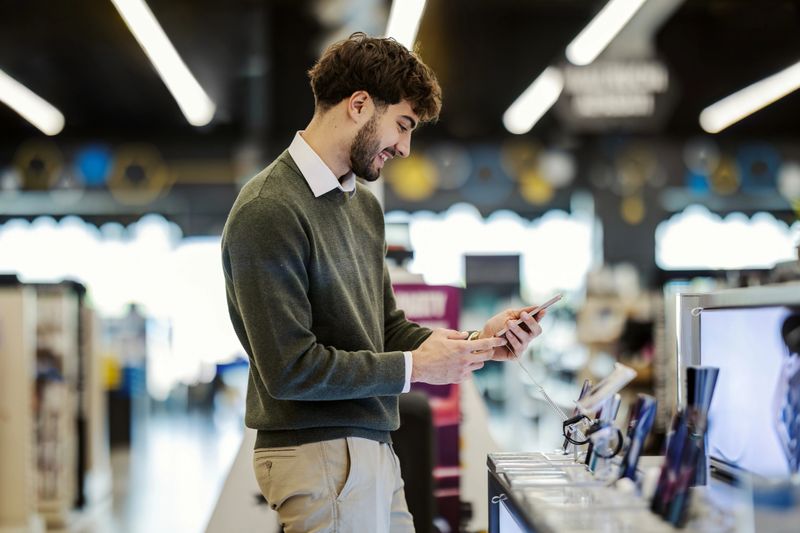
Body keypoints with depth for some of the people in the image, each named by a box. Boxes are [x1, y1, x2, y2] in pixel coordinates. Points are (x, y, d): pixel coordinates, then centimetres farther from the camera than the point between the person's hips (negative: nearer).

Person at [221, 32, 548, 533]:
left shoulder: (364, 204, 12)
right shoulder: (269, 212, -17)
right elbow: (290, 368, -20)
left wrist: (478, 342, 2)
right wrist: (412, 367, -12)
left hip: (373, 450, 8)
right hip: (317, 454, -8)